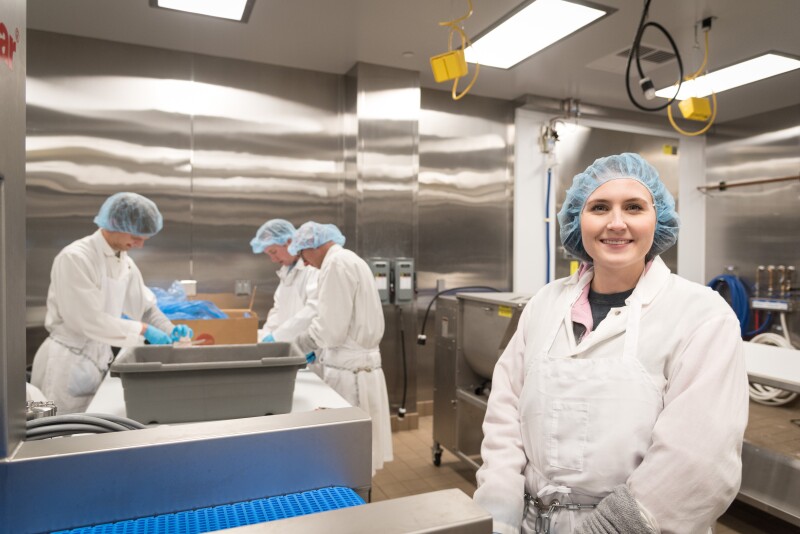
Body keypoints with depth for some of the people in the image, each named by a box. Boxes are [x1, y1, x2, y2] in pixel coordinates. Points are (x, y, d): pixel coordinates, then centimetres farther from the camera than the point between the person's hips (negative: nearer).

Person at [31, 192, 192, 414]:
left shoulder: (126, 263, 5)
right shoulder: (75, 258, -18)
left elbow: (145, 306, 11)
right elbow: (86, 319, -23)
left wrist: (170, 331, -6)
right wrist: (142, 329, -23)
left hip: (100, 360, 7)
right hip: (68, 361, -7)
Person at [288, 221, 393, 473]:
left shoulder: (336, 264, -15)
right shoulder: (351, 260, 16)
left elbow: (331, 328, -19)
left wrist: (298, 345, -3)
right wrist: (313, 348, 18)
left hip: (349, 372, -10)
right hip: (360, 365, 10)